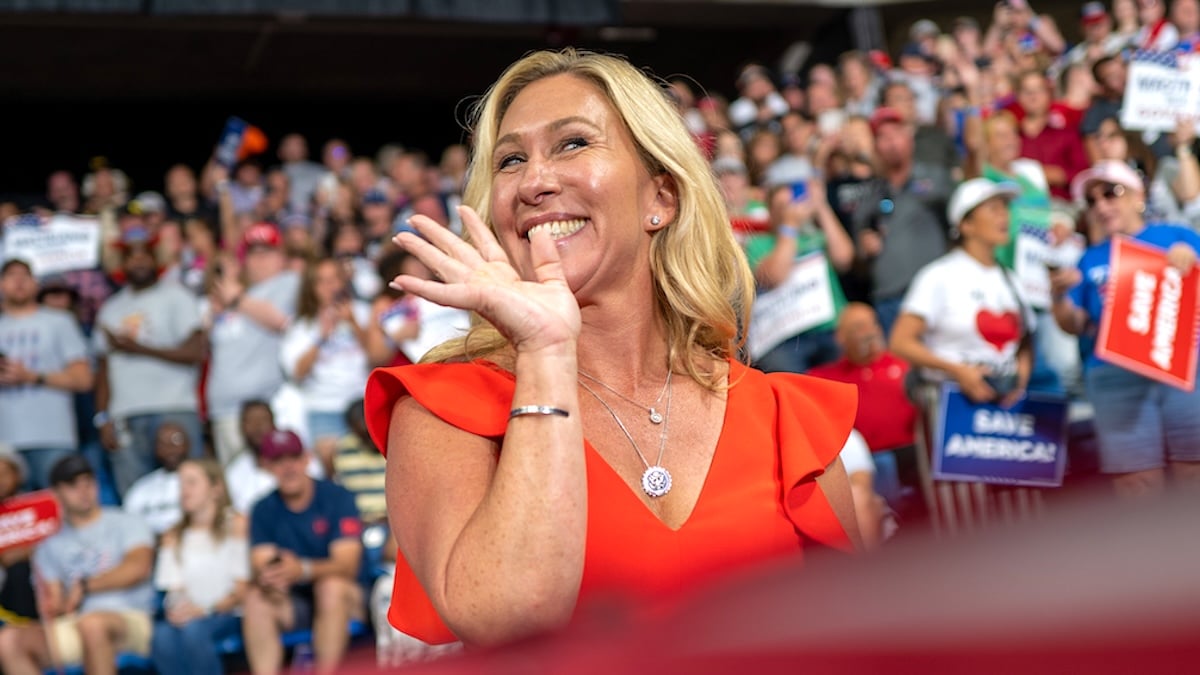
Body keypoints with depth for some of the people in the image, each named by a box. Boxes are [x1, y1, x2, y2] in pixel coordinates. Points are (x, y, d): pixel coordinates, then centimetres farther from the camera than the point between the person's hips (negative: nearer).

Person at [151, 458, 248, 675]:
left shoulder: (237, 525, 4)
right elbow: (173, 587, 9)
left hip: (227, 614, -3)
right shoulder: (173, 537, 18)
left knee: (193, 629, -35)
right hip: (189, 615, 3)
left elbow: (243, 587, -3)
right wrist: (177, 607, -15)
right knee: (162, 636, -31)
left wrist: (207, 610, -18)